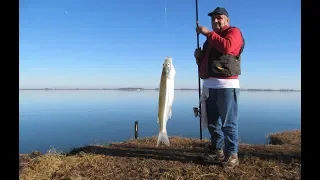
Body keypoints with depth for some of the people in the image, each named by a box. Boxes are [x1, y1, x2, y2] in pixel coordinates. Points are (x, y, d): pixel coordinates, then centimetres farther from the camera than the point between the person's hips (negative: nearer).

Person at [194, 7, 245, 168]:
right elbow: (205, 61, 28)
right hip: (209, 85, 8)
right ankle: (217, 150, 23)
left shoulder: (234, 32, 1)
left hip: (226, 85, -8)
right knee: (212, 122, 12)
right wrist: (199, 56, 6)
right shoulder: (211, 38, 25)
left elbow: (227, 47, -23)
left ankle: (232, 154, 5)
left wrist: (208, 33, -17)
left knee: (228, 123, -5)